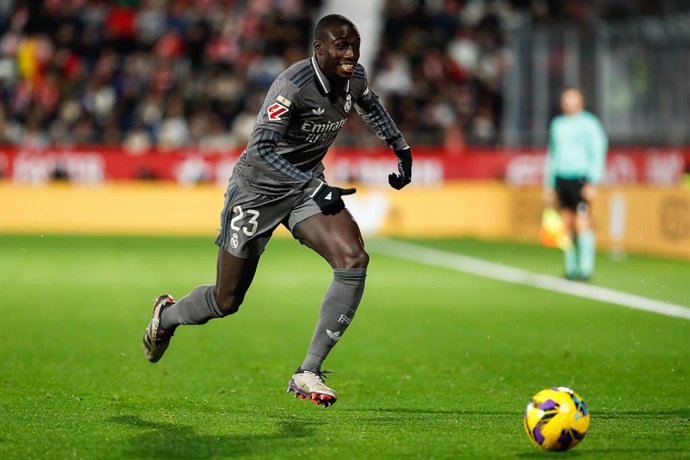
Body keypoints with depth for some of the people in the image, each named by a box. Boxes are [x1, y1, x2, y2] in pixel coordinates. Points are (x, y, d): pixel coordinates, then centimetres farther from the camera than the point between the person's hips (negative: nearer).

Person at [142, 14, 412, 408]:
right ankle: (167, 315, 42)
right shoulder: (294, 85, -28)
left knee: (354, 259, -21)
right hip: (258, 189, -6)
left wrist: (402, 148, 19)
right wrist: (317, 190, -39)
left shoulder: (355, 78, -5)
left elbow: (372, 107, 21)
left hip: (307, 186, 6)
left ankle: (308, 373, -14)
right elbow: (262, 147, -35)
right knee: (227, 301, 5)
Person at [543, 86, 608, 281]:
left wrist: (592, 183, -14)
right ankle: (571, 268, 8)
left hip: (580, 179, -5)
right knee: (567, 225, 3)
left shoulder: (589, 124, -1)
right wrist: (549, 186, 20)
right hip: (561, 178, 5)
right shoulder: (557, 124, 16)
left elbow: (597, 153, -5)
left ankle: (586, 269, -12)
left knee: (582, 224, -12)